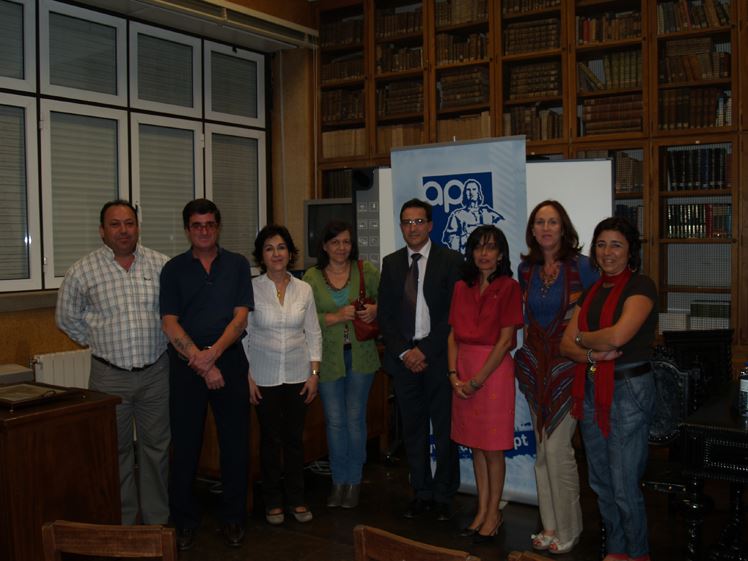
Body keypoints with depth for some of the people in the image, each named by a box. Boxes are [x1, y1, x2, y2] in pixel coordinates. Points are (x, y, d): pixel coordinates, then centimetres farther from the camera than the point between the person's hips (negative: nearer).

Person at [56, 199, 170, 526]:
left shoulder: (161, 265, 0)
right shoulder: (83, 271, -2)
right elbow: (67, 317, 10)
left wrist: (166, 341, 5)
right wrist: (96, 343, 6)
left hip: (156, 372, 1)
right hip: (110, 375, -1)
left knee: (156, 446, 10)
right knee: (116, 450, 8)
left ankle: (157, 519, 23)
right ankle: (121, 523, 21)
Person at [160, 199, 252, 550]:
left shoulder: (237, 265, 6)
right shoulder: (174, 269, 5)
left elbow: (240, 316, -1)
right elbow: (170, 324, -3)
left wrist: (212, 354, -15)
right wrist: (201, 363, -12)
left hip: (229, 361, 0)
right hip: (185, 364, 0)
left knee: (235, 442, 4)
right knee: (185, 444, 5)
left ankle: (233, 518, 19)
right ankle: (185, 520, 19)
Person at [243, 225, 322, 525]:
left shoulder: (304, 290, 1)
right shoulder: (251, 289, -6)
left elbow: (313, 334, 5)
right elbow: (242, 335, -4)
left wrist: (314, 373, 0)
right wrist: (248, 377, -7)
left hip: (298, 375, 2)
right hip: (264, 376, -2)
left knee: (295, 438, 9)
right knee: (270, 439, 8)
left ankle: (296, 498, 24)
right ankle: (273, 501, 23)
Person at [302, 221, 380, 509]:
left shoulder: (366, 271, 1)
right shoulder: (311, 277, 0)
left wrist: (375, 310, -12)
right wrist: (336, 317, -17)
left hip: (360, 355, 0)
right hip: (328, 358, 0)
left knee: (355, 418, 6)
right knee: (334, 420, 7)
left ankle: (354, 481, 21)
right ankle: (339, 480, 22)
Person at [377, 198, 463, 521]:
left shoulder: (451, 261, -1)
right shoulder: (391, 263, 11)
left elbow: (454, 313, -7)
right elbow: (384, 314, 8)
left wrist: (424, 351, -11)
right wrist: (404, 352, -4)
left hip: (439, 358, -3)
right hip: (404, 358, 3)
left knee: (445, 430, 3)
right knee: (413, 430, 9)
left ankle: (443, 496, 16)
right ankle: (421, 494, 21)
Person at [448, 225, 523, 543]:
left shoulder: (509, 287, -8)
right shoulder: (462, 288, 9)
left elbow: (505, 340, -12)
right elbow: (453, 335, 8)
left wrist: (477, 380, -14)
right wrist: (454, 375, -4)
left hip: (494, 370, -5)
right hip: (464, 373, 5)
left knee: (492, 448, 3)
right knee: (475, 445, 12)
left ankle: (494, 513, 18)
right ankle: (482, 510, 24)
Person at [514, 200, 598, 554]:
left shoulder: (581, 266, -10)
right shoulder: (526, 269, 5)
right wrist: (526, 352, 13)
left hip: (567, 364, -5)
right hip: (535, 364, 5)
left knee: (557, 448, -7)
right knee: (542, 449, 10)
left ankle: (568, 529, 12)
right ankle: (550, 525, 23)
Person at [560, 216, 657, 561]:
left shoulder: (641, 286, -9)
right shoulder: (592, 292, 12)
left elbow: (618, 335, -24)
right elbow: (566, 344, 6)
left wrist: (582, 338, -6)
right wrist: (592, 354, -15)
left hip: (629, 390, -7)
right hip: (591, 390, 7)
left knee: (624, 486, 0)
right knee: (600, 482, 15)